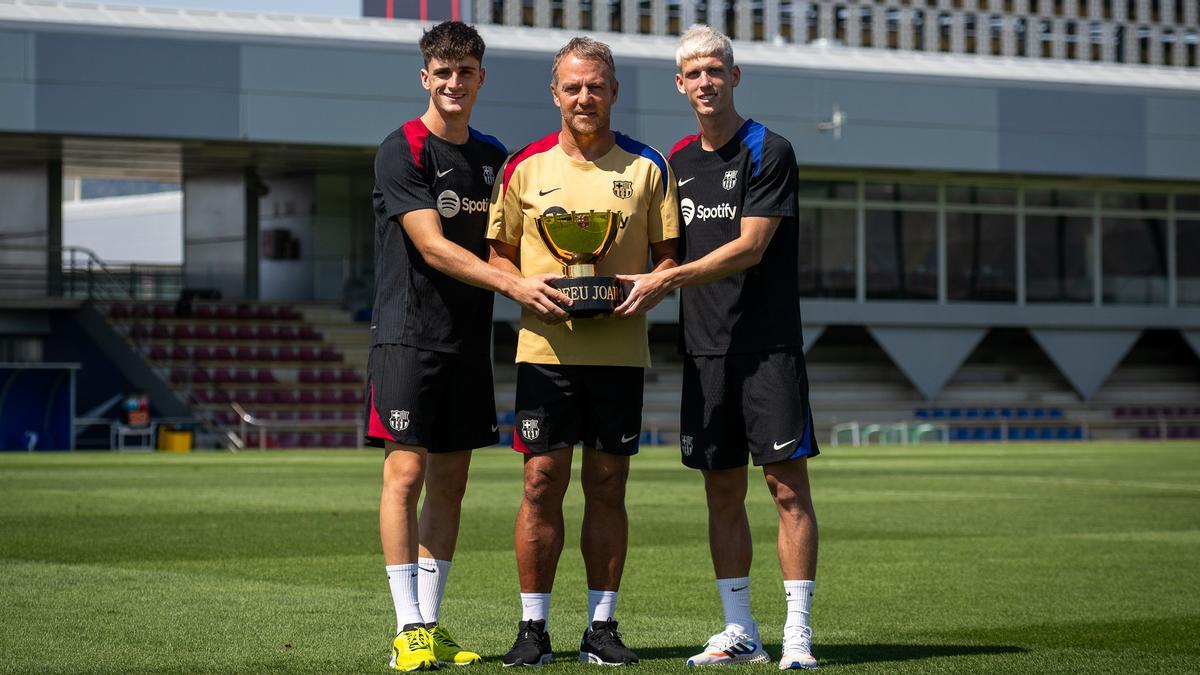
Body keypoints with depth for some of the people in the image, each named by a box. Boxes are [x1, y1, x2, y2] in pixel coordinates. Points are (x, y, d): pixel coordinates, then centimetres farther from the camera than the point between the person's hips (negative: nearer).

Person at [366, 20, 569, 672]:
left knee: (450, 480, 7)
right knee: (406, 473, -9)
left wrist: (543, 279, 1)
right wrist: (512, 283, -24)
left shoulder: (493, 155, 14)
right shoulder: (402, 151, -7)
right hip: (408, 336, -6)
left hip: (469, 341, 6)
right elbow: (433, 247, -16)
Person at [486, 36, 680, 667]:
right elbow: (498, 252, 10)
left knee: (607, 485, 4)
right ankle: (533, 628, 3)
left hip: (619, 348, 1)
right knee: (542, 482, -3)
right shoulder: (525, 167, 6)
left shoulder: (646, 166, 6)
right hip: (545, 346, -1)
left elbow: (670, 253, 10)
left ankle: (602, 627, 11)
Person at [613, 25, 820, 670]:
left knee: (787, 484, -7)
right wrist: (646, 287, 3)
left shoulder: (768, 151, -5)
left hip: (768, 344, -5)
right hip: (704, 349, 5)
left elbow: (749, 248, -13)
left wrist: (666, 281, -16)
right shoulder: (677, 162, 14)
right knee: (723, 493, 6)